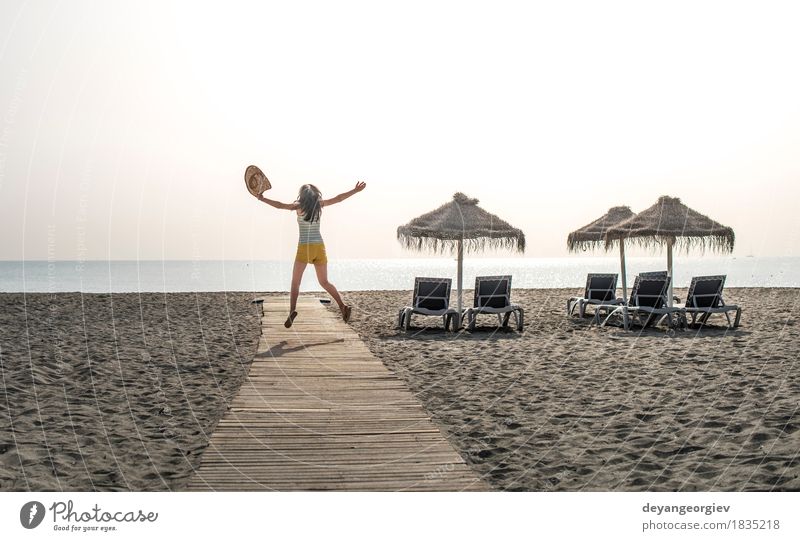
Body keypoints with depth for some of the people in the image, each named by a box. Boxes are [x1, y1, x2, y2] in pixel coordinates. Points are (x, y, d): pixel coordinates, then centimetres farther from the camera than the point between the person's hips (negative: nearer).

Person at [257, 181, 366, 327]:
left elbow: (280, 205, -13)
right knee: (324, 282, 13)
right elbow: (339, 198, 11)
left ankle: (292, 310, -17)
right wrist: (355, 190, 19)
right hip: (319, 247, 4)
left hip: (304, 248, -3)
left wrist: (262, 199, -4)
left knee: (295, 282, 3)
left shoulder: (299, 206, -4)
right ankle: (343, 307, -2)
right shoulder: (319, 204, 5)